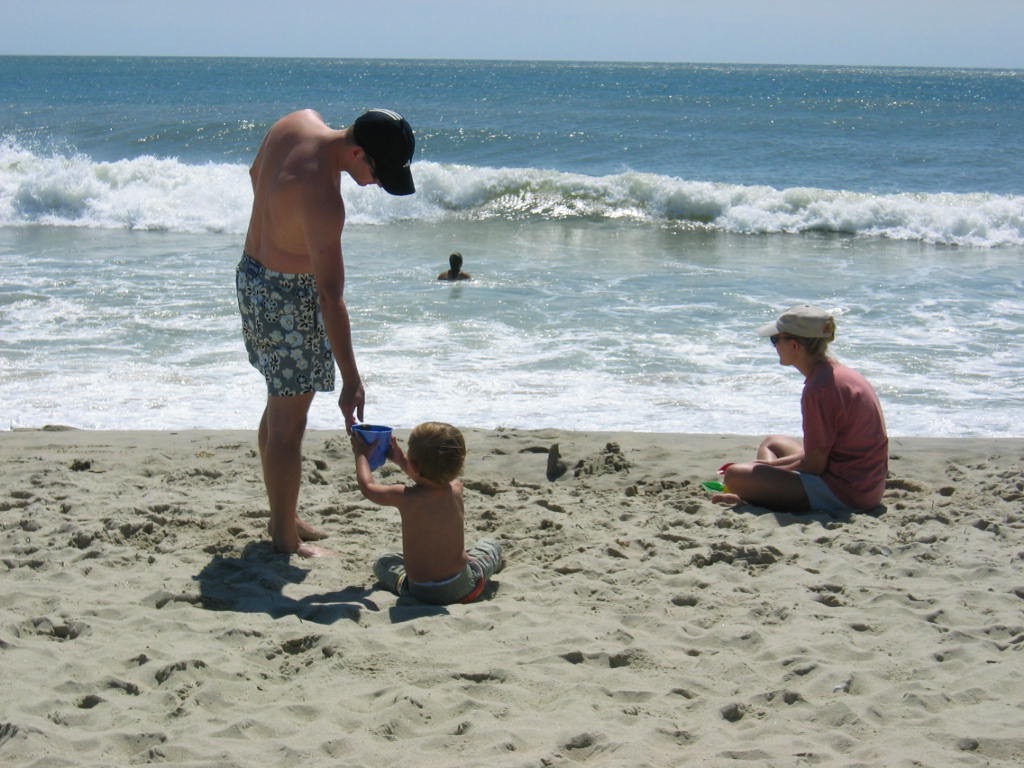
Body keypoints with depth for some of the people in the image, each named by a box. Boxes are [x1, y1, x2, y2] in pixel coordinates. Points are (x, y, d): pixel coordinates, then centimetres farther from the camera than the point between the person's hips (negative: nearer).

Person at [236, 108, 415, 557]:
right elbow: (331, 298, -31)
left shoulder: (301, 121, -6)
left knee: (279, 408, 20)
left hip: (252, 275, 10)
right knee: (289, 422, 0)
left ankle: (284, 517, 33)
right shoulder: (323, 199, -32)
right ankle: (286, 538, 11)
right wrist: (352, 381, -27)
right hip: (288, 299, -10)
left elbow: (256, 174, 13)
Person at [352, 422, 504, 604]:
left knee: (382, 564, 26)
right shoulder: (456, 489, -9)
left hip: (420, 594, -3)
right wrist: (401, 460, 26)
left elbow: (367, 487, 1)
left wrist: (362, 454, 17)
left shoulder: (403, 497, -19)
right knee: (491, 545, 30)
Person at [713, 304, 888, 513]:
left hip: (844, 494, -11)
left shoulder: (819, 389, -22)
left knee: (735, 476, -18)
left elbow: (814, 465, -19)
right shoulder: (839, 372, 9)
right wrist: (774, 465, 10)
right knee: (771, 443, 30)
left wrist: (772, 466, -3)